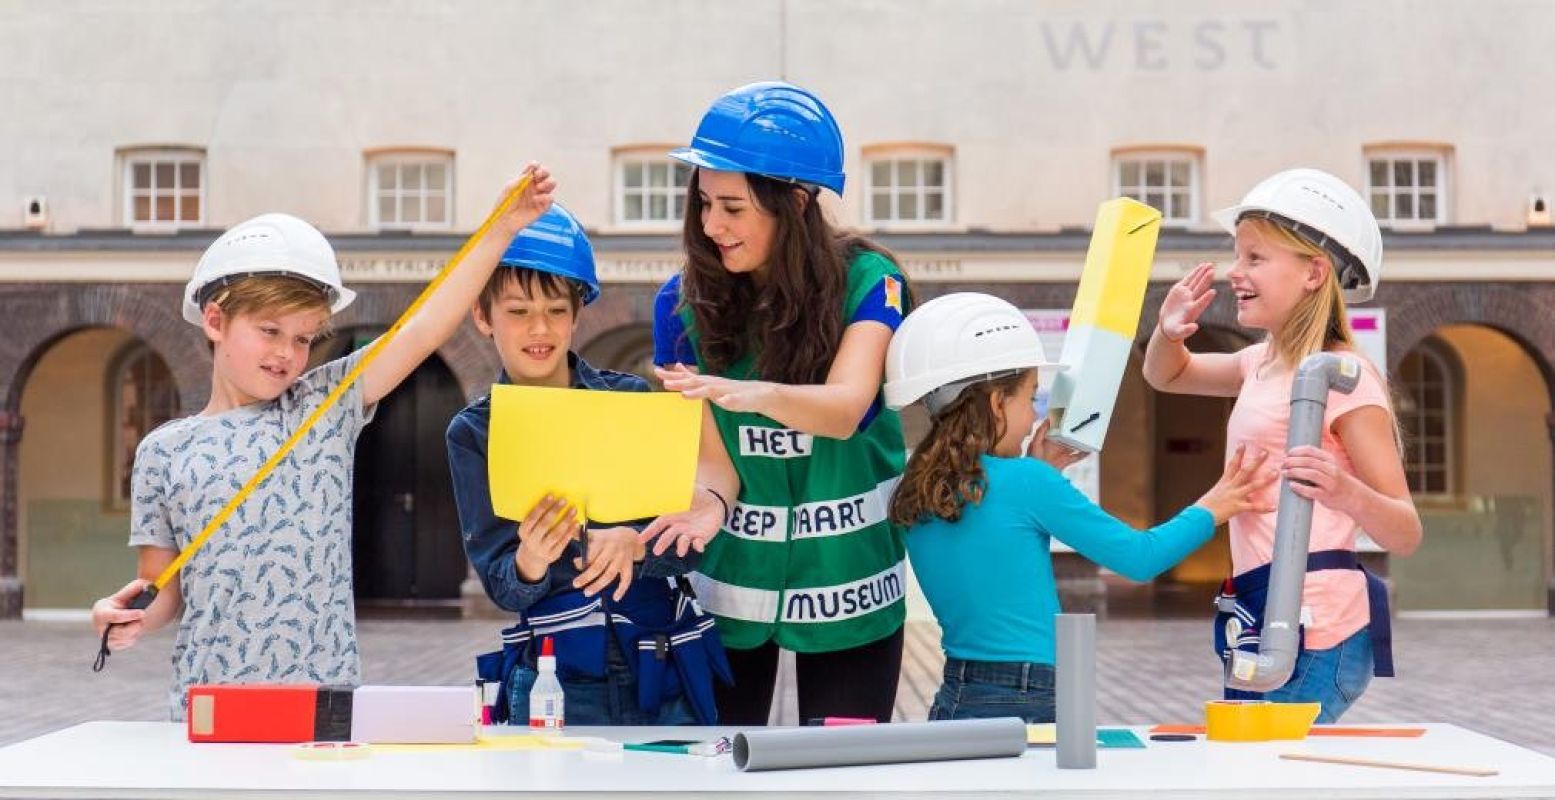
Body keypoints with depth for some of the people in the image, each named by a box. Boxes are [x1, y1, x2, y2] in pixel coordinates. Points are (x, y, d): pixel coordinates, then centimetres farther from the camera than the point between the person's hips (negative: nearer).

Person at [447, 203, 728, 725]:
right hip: (554, 680, 0)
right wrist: (528, 564, -25)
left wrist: (633, 543, -23)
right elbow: (501, 587, -3)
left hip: (666, 675, 1)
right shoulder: (474, 432, 2)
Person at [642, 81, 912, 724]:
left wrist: (758, 394, -47)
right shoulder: (683, 304, -7)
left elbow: (845, 408, -27)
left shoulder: (865, 280, -12)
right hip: (732, 575, 1)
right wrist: (708, 504, -30)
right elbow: (713, 457, -7)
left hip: (848, 577, -1)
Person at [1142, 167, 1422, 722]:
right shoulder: (1264, 364, 14)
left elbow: (1406, 536, -13)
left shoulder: (1342, 376, -11)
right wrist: (1169, 333, 8)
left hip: (1315, 631, -9)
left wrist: (1347, 494, -34)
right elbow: (1166, 376, 31)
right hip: (1262, 616, 9)